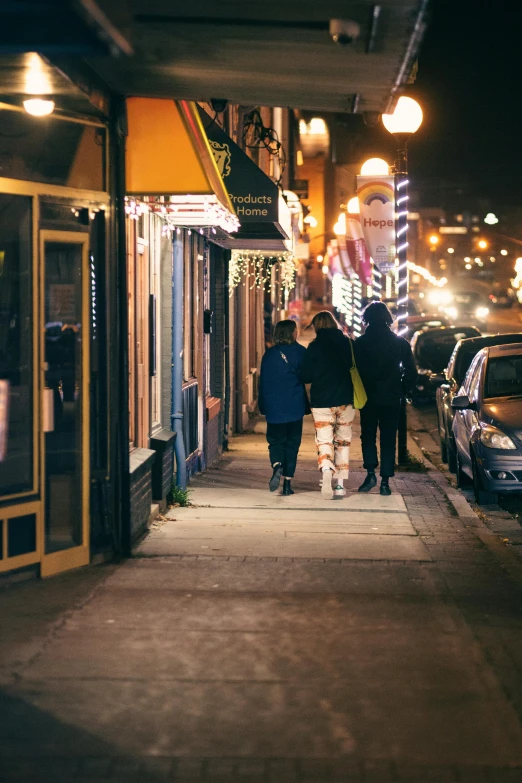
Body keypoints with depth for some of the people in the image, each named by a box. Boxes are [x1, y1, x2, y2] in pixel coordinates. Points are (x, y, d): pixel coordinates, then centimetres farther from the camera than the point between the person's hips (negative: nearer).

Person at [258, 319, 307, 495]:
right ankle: (287, 482, 3)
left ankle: (277, 466, -20)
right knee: (292, 443, 7)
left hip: (273, 408, 1)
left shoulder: (269, 354, 3)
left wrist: (263, 405, 11)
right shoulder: (300, 352, -2)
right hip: (295, 406, -1)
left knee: (275, 441, 10)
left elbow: (263, 381, 5)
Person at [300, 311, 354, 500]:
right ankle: (340, 484, 11)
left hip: (322, 401, -3)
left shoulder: (315, 347, -7)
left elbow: (306, 376, -5)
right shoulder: (348, 343, 3)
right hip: (346, 399, 3)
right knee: (343, 441, 13)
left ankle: (327, 470, -31)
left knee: (324, 440, -2)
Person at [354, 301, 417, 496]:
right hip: (391, 399, 1)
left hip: (368, 398, -1)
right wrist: (403, 390, 13)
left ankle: (370, 473, -2)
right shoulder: (400, 343, -1)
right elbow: (410, 372, 0)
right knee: (388, 440, 6)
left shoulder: (360, 343, -6)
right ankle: (385, 481, 3)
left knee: (368, 436, 14)